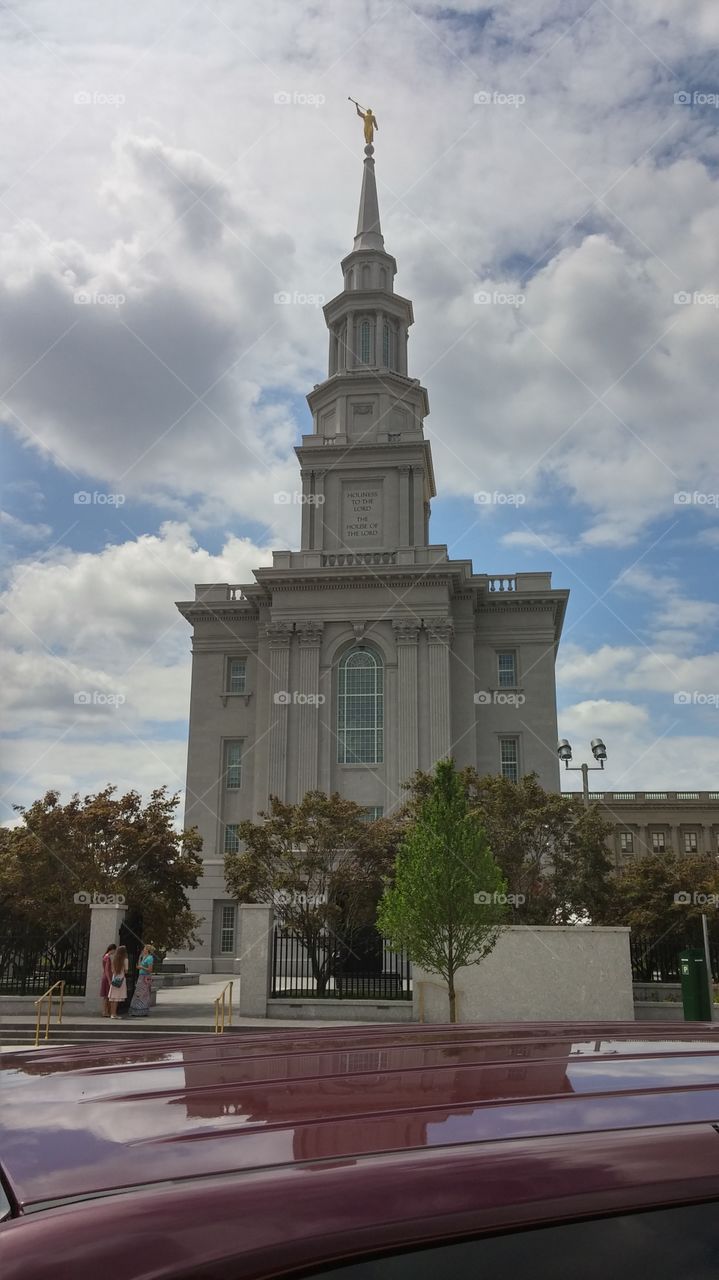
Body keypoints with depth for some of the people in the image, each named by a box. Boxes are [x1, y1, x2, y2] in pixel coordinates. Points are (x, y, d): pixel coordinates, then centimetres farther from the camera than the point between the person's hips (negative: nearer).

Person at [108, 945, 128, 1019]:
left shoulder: (113, 959, 5)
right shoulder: (125, 960, -6)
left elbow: (112, 970, 6)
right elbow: (126, 971, -4)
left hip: (114, 979, 4)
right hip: (121, 979, -4)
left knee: (113, 998, 6)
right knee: (117, 998, -2)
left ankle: (112, 1013, 9)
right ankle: (114, 1014, -4)